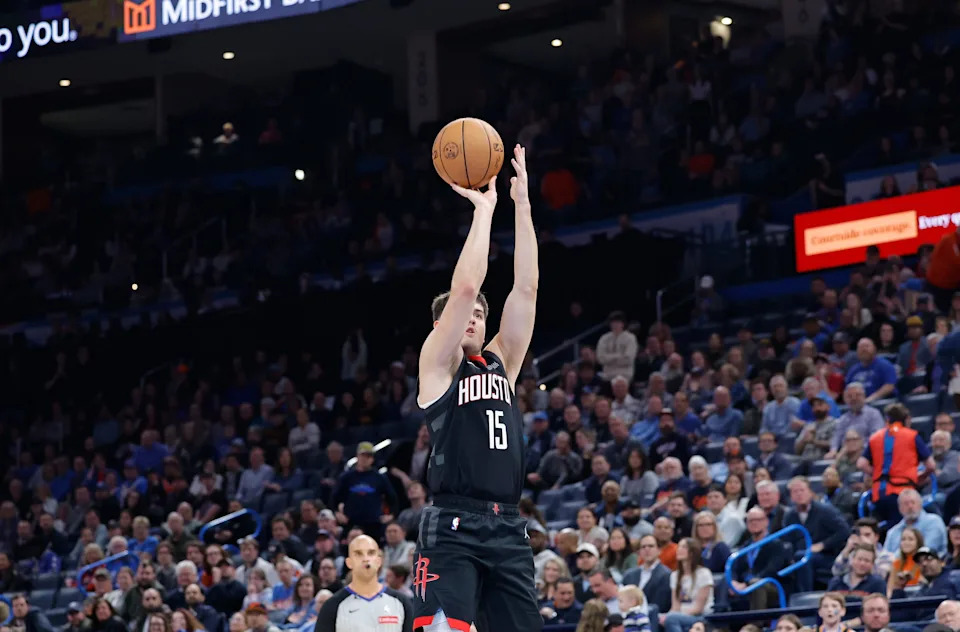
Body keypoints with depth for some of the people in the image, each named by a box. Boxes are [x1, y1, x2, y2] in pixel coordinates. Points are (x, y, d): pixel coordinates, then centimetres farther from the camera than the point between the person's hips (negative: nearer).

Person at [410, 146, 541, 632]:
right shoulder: (437, 364, 4)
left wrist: (522, 201, 10)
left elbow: (526, 287, 13)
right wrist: (483, 209, -2)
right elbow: (465, 286, -8)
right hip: (453, 526, -6)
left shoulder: (501, 364, 19)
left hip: (507, 528, 6)